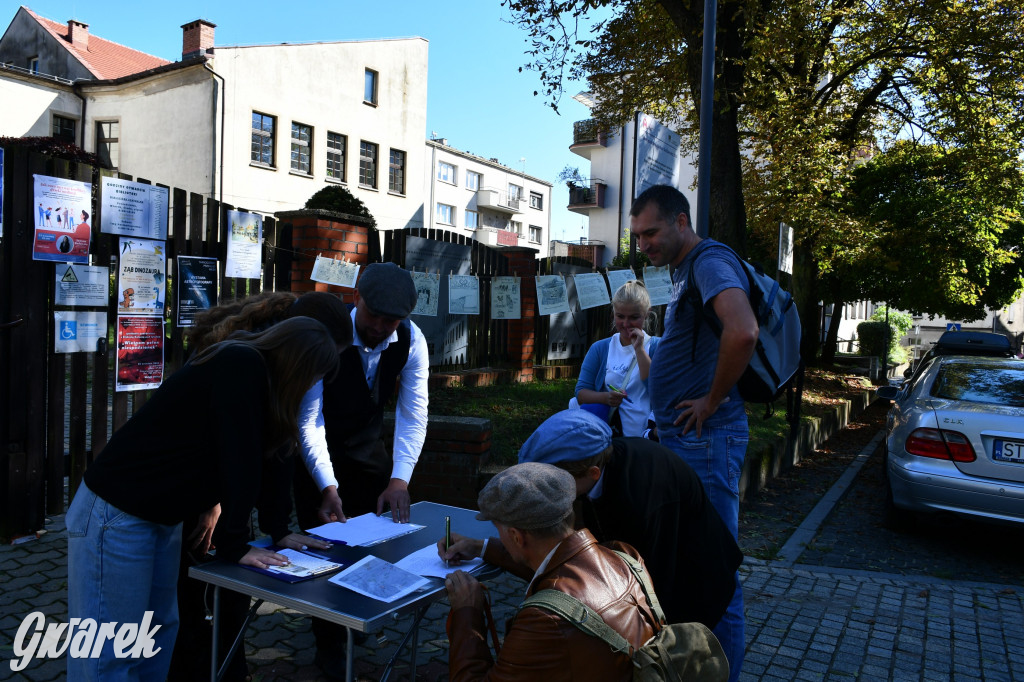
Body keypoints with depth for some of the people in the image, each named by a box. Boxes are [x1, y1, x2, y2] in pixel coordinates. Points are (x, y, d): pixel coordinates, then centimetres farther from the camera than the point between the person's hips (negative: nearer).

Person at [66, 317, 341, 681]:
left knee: (158, 634, 17)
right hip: (116, 514, -9)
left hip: (162, 516, 10)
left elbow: (259, 457, 11)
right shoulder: (240, 367, -23)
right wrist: (234, 545, -17)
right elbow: (236, 461, -24)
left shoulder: (255, 372, 5)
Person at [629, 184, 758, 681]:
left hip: (705, 438, -11)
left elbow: (743, 332, -34)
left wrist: (712, 400, -21)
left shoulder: (711, 263, -15)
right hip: (679, 437, 11)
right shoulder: (683, 271, 16)